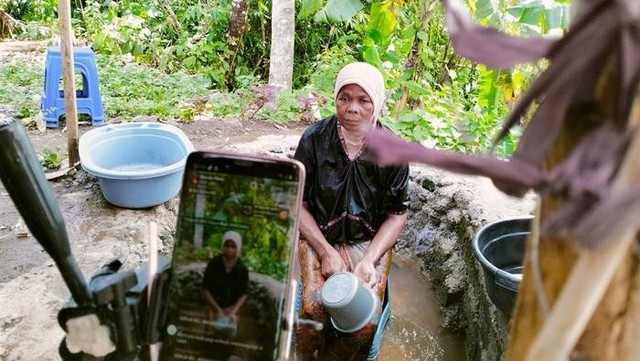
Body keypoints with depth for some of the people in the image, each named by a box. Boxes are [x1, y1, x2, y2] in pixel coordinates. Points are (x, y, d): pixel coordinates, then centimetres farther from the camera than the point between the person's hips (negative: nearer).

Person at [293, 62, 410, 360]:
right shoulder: (314, 139, -6)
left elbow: (397, 214, 0)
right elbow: (298, 203, -3)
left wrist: (369, 260, -14)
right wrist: (326, 252, -13)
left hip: (369, 241, 1)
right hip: (318, 236, 0)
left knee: (366, 322, -21)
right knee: (313, 310, -25)